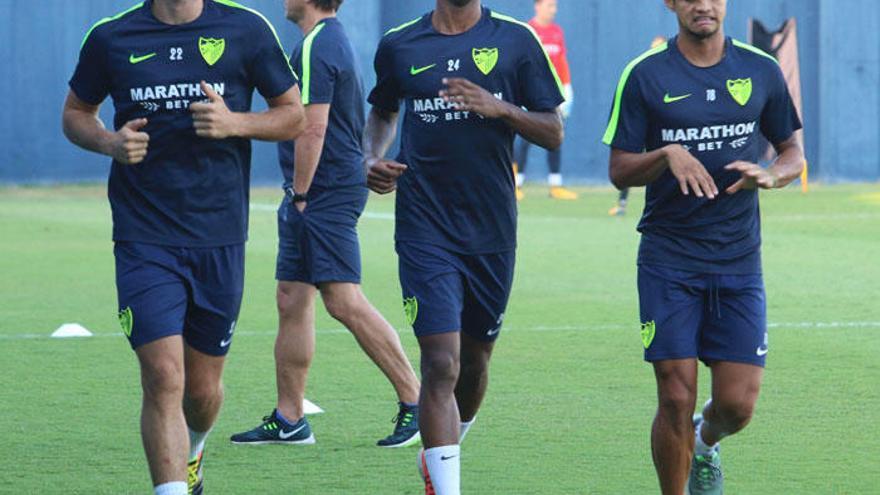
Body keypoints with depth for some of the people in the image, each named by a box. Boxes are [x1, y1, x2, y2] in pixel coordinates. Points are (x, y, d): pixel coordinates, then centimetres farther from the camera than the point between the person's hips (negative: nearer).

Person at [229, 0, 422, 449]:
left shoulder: (315, 49, -15)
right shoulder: (334, 41, 18)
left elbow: (312, 130, -20)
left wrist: (299, 196, -15)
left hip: (324, 193, -11)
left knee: (344, 301, -13)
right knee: (291, 302, 10)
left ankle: (415, 400, -11)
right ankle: (288, 420, 14)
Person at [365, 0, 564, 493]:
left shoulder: (515, 41, 1)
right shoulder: (399, 45, 4)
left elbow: (554, 133, 2)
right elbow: (383, 111, 24)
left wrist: (499, 108, -15)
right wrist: (373, 159, 4)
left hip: (492, 231, 2)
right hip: (426, 234, -2)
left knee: (475, 360, 15)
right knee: (441, 364, -13)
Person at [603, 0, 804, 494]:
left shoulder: (761, 70, 5)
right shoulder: (645, 75, -2)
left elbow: (793, 151, 15)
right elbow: (620, 171, -1)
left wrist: (768, 175, -8)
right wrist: (667, 155, -21)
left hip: (739, 262, 2)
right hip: (668, 262, -2)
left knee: (738, 403, -2)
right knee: (677, 398, -7)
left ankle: (705, 442, 33)